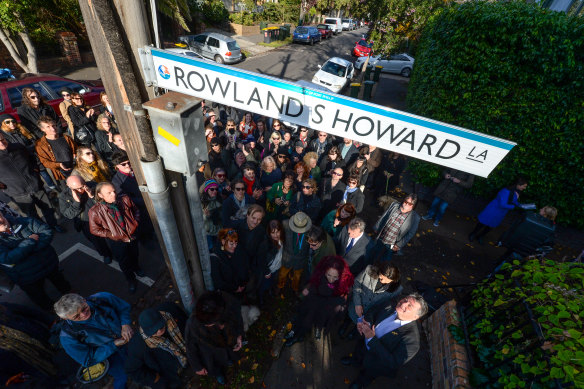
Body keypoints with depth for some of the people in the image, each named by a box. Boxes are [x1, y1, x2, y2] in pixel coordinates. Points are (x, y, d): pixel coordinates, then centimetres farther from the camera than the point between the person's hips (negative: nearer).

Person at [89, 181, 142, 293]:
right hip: (117, 241, -2)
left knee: (134, 254, 30)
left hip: (133, 234, 2)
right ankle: (131, 280, 48)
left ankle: (136, 267, 65)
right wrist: (111, 235, -18)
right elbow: (95, 230, -12)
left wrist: (135, 224, -13)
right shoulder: (95, 211, -26)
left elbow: (136, 211, -2)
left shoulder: (124, 199, -22)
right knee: (124, 262, 19)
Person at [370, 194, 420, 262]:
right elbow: (383, 217, 4)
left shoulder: (415, 217, -17)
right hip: (380, 239, 3)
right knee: (372, 258, 21)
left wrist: (399, 245, -11)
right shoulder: (395, 205, -8)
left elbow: (410, 233, -10)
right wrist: (376, 228, 11)